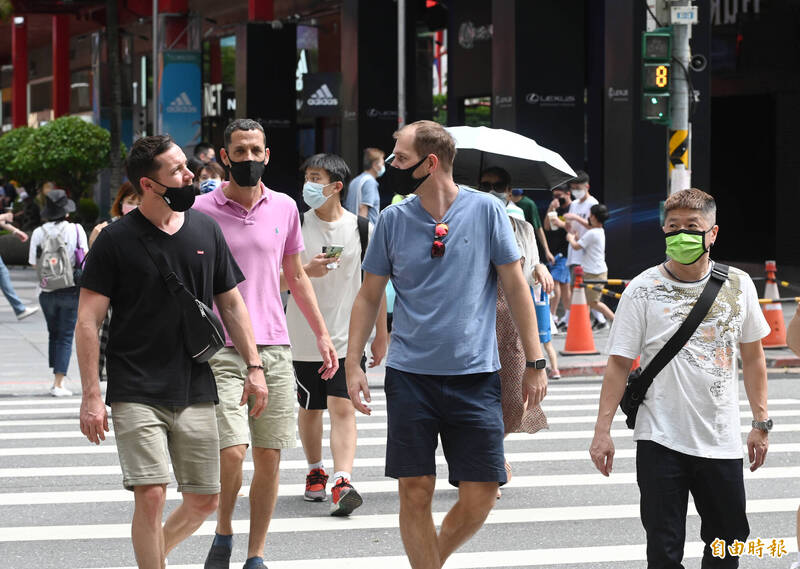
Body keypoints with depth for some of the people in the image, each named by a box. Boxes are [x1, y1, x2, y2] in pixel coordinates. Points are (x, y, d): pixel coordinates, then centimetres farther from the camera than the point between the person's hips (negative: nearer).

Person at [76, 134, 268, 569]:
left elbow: (231, 304, 15)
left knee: (204, 501, 7)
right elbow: (88, 321, -5)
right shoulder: (116, 239, -5)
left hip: (197, 391, 4)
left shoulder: (205, 230, 7)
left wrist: (254, 366, 8)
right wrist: (91, 395, -12)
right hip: (137, 394, -4)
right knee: (151, 495, -14)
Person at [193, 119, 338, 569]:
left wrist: (322, 334, 18)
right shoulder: (203, 210, -2)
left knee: (270, 459, 3)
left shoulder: (284, 208, 9)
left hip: (275, 347, 4)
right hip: (222, 350, -4)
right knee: (232, 452, -15)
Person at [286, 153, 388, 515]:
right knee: (309, 409, 12)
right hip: (304, 335, 1)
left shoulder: (361, 229, 0)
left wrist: (381, 335, 10)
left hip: (347, 336, -1)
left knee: (343, 409, -12)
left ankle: (342, 482, -20)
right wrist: (304, 271, -19)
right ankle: (315, 472, 31)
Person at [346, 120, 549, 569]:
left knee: (480, 497, -1)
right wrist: (353, 363, 3)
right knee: (415, 493, -2)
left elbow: (516, 286, 3)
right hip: (411, 375, 1)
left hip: (476, 375, -1)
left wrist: (536, 362, 0)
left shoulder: (486, 211, -2)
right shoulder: (393, 220, 4)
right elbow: (369, 296, 11)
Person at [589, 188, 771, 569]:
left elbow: (752, 357, 11)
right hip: (660, 441, -2)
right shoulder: (643, 290, -5)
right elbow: (619, 363, -4)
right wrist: (602, 430, -8)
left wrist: (761, 423, 10)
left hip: (721, 440, 2)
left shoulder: (737, 285, 2)